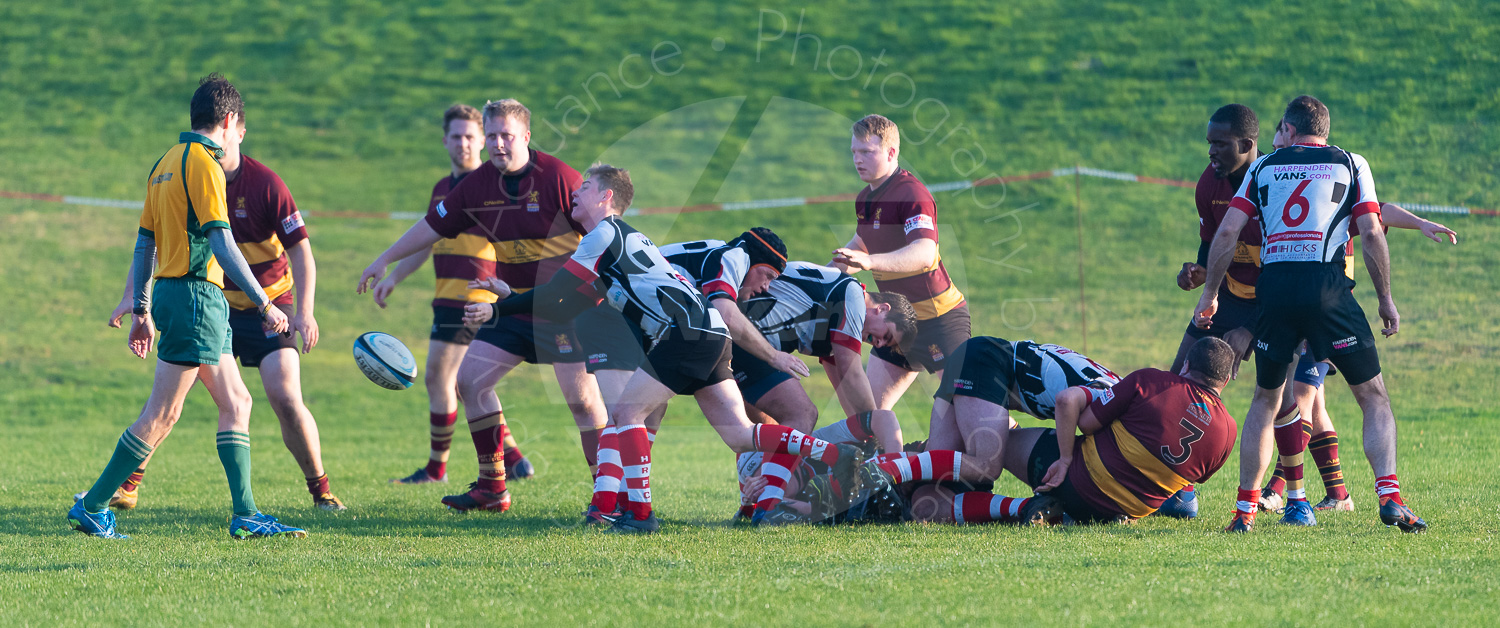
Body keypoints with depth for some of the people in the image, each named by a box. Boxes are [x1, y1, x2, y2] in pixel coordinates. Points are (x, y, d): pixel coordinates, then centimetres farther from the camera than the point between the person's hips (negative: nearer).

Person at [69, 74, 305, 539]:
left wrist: (141, 311, 21)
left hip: (171, 291, 10)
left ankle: (245, 515, 7)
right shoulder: (202, 163, -12)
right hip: (195, 294, -10)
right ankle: (93, 507, -3)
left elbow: (144, 243, 18)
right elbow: (221, 243, -19)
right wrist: (264, 304, -17)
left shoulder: (166, 163, 16)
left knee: (236, 404, 10)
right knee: (162, 415, -6)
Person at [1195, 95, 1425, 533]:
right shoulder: (1351, 164, 13)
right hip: (1327, 287, -2)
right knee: (1373, 396, 8)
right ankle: (1389, 496, -9)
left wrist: (1209, 294, 16)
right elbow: (1371, 233, 3)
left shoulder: (1263, 167, 17)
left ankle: (1245, 509, 13)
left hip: (1274, 287, 2)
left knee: (1266, 401, 18)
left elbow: (1227, 231, 8)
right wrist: (1386, 299, 10)